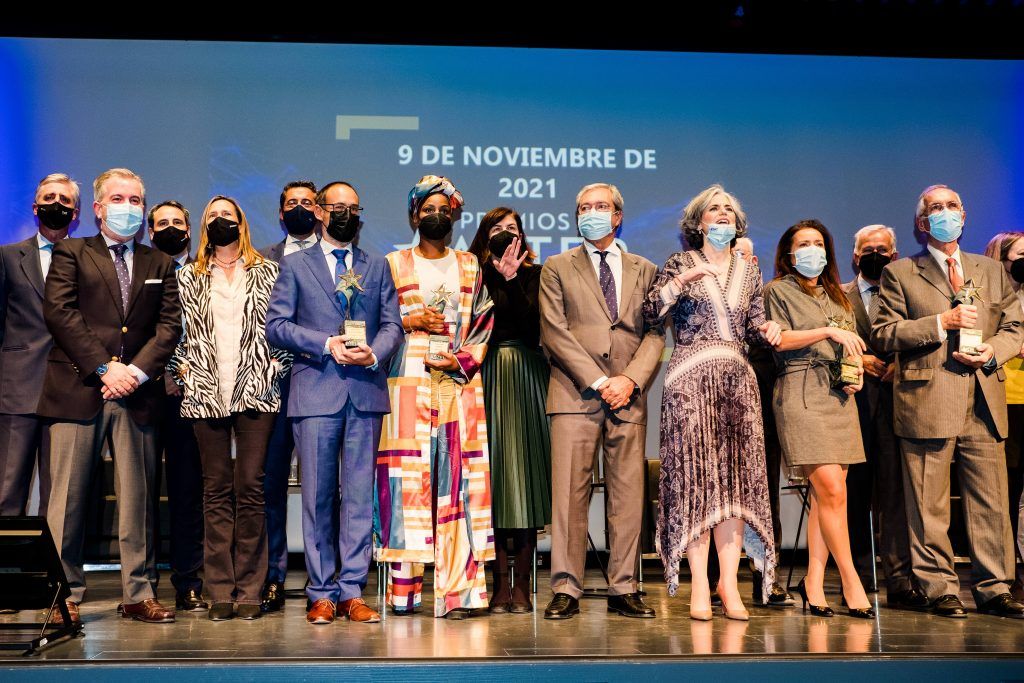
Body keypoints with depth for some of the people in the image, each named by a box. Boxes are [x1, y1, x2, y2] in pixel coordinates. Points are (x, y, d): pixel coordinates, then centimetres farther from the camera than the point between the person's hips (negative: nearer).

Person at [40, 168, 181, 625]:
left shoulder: (159, 264, 18)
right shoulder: (71, 253, 10)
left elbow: (170, 324, 8)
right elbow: (59, 312, -3)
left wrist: (137, 370, -7)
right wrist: (103, 368, -11)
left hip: (138, 395, 2)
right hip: (78, 390, -2)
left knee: (138, 498, 4)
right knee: (68, 498, 0)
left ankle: (139, 595, 11)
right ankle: (65, 595, 10)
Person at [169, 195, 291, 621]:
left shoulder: (268, 274, 10)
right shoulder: (189, 278, 15)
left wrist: (277, 367, -5)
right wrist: (181, 367, 0)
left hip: (256, 393, -1)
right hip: (206, 394, 2)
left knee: (250, 486, -3)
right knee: (216, 489, 3)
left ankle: (249, 589, 4)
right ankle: (220, 591, 8)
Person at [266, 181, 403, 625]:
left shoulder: (377, 267, 17)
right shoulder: (295, 265, 11)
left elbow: (393, 324, 10)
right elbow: (276, 325, 2)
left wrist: (373, 353, -10)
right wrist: (326, 345, -11)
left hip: (366, 390, 2)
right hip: (316, 391, -2)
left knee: (360, 494, 2)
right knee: (318, 495, 1)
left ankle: (352, 592, 8)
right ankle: (322, 593, 10)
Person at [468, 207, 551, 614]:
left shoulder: (535, 274, 10)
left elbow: (532, 324, -6)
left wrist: (510, 279, -9)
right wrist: (498, 273, -9)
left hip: (527, 378, 0)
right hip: (488, 379, 0)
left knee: (524, 469, -1)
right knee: (493, 471, -2)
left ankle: (521, 583, 5)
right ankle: (500, 582, 5)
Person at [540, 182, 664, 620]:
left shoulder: (644, 271, 17)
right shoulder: (557, 268, 11)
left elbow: (655, 334, 9)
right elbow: (554, 332, 0)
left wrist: (630, 379, -8)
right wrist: (598, 381, -9)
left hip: (628, 397, 2)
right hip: (575, 394, -2)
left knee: (628, 495, 1)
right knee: (569, 493, -5)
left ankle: (623, 589, 9)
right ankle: (566, 590, 0)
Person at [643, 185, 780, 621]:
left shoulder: (749, 270, 17)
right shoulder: (680, 263, 6)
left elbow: (754, 328, 17)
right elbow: (650, 315, -6)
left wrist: (766, 330, -4)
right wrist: (682, 279, -16)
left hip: (738, 381, 4)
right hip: (691, 380, -4)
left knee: (736, 479, -1)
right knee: (695, 476, -6)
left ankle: (728, 581, 4)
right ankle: (699, 584, -1)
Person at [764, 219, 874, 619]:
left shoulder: (836, 296, 23)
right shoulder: (778, 290, 6)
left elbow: (850, 347, 26)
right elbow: (779, 339, -7)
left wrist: (856, 373, 6)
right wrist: (827, 331, -14)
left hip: (839, 395, 6)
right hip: (801, 394, -6)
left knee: (825, 494, 1)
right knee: (831, 491, -12)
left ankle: (814, 582, 6)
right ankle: (851, 582, -4)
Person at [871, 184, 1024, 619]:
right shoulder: (900, 274, 7)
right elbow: (883, 335, -2)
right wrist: (941, 322, -11)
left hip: (984, 401, 4)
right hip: (928, 402, -3)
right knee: (930, 505, 0)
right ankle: (941, 590, 10)